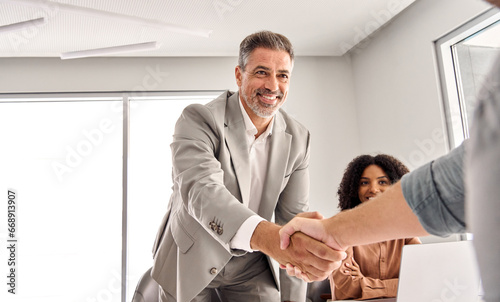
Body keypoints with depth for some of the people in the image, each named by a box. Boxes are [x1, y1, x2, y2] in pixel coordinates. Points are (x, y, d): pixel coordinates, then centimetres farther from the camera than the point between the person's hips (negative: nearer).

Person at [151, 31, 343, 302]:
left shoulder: (298, 138, -7)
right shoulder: (198, 119, -22)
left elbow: (293, 215, -6)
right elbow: (200, 188, -39)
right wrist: (264, 235, -58)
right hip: (190, 260, -2)